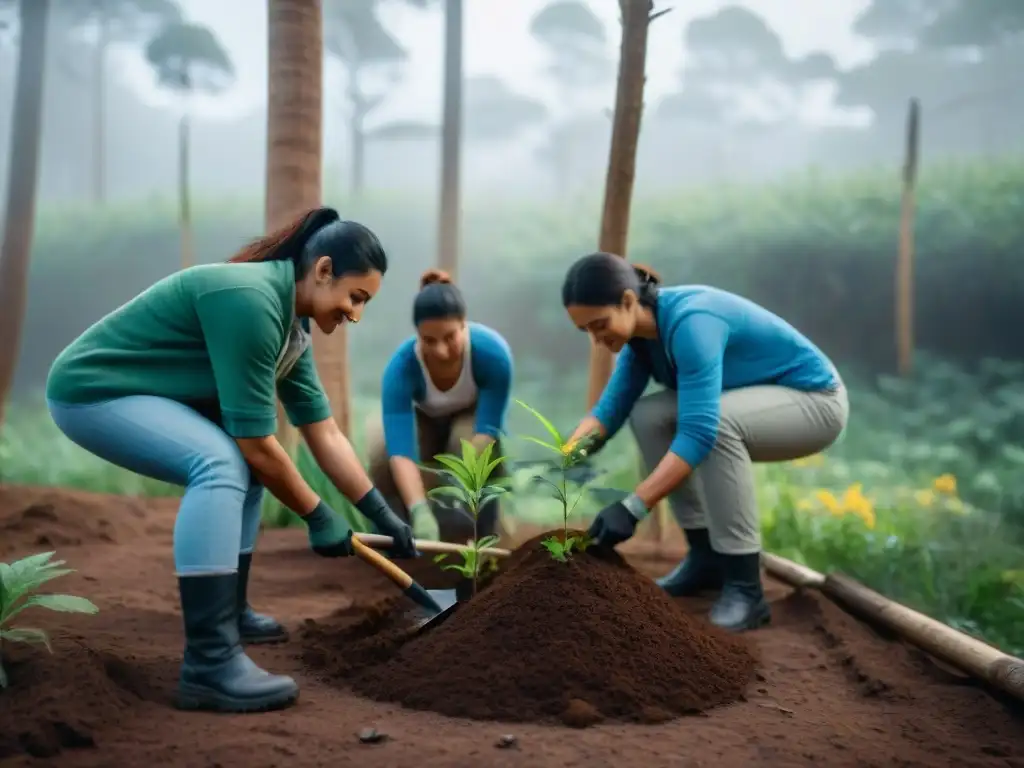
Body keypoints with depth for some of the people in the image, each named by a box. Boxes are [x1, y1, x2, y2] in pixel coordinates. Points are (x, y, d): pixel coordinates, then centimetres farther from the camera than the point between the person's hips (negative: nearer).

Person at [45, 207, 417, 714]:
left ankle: (230, 613, 24)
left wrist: (382, 516, 7)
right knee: (222, 463, -28)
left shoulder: (291, 325, 5)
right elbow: (256, 441, -25)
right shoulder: (251, 301, -25)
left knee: (246, 465, 14)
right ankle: (208, 665, -29)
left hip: (135, 390, 10)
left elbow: (326, 435, 7)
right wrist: (318, 517, -13)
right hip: (92, 390, -10)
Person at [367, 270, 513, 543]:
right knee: (382, 457, -29)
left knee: (476, 446, -35)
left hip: (472, 415, 0)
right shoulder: (401, 367, -36)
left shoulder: (493, 352, -36)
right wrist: (420, 511, -57)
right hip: (424, 419, 0)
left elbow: (488, 428, -34)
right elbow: (400, 451, -43)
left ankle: (483, 537, -10)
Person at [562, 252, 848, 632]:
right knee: (647, 415, -7)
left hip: (815, 401, -8)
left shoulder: (689, 321, -32)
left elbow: (699, 432, -39)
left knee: (717, 420, -35)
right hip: (751, 405, 8)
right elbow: (611, 407, -6)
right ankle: (707, 555, 3)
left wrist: (632, 508, -42)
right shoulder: (642, 329, -6)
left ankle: (745, 589, -25)